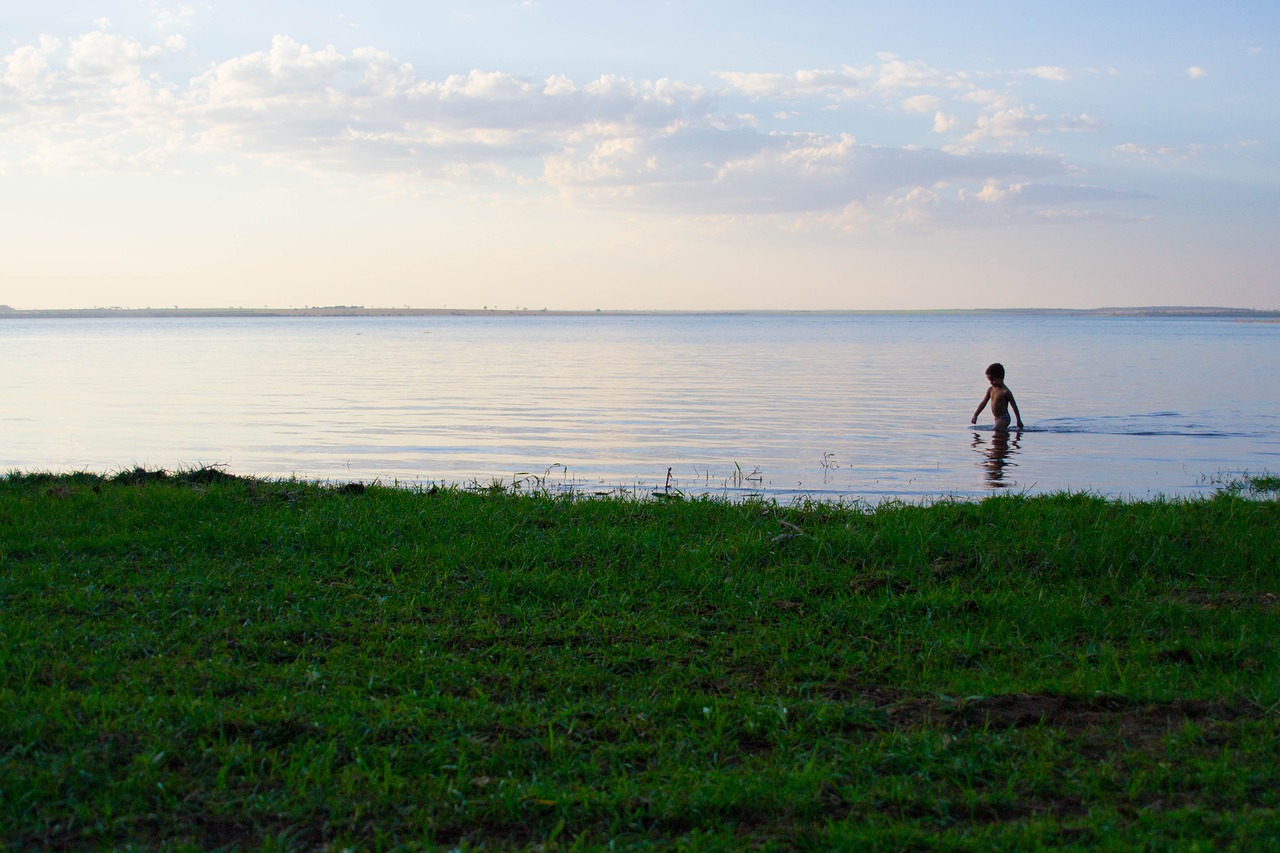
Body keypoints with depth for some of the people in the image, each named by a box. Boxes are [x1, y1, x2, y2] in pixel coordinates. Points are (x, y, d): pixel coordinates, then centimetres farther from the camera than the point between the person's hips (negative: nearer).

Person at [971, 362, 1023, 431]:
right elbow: (983, 403, 11)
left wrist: (1019, 421, -7)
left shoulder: (1005, 392, -14)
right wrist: (975, 415, 2)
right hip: (997, 419, 9)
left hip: (1004, 418, -9)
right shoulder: (990, 390, 7)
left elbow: (1014, 406, -9)